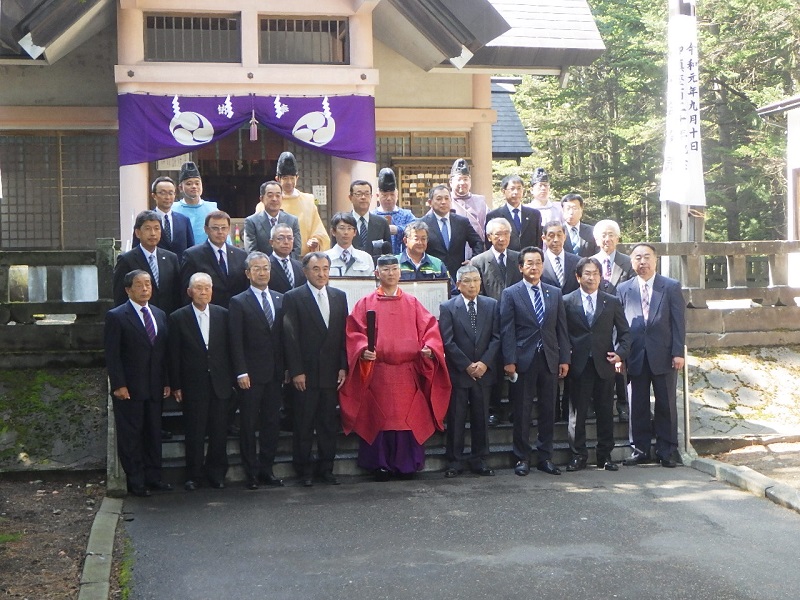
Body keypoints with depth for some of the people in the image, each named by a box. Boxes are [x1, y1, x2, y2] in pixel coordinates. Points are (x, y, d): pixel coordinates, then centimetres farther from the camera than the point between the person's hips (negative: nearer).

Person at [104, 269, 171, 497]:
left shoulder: (160, 315, 14)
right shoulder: (116, 317, -4)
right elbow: (112, 355, -8)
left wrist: (166, 382, 10)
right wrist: (119, 385, -14)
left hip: (154, 388, 6)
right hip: (129, 389, -6)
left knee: (154, 434, 9)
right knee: (130, 435, 0)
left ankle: (153, 477, 18)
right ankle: (136, 482, 6)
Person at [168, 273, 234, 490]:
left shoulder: (223, 315, 5)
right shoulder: (178, 318, 0)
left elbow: (230, 349, 8)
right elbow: (174, 356, 0)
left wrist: (232, 379, 4)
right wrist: (176, 386, -3)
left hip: (220, 384, 2)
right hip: (193, 386, -2)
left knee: (219, 432, 6)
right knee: (194, 433, 2)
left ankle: (217, 473, 18)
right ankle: (194, 475, 13)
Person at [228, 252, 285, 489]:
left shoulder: (280, 300, 11)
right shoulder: (239, 302, -2)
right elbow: (236, 342, -6)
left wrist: (286, 368, 5)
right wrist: (241, 372, -13)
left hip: (274, 373, 4)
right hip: (251, 374, -4)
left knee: (272, 422, 8)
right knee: (249, 424, 2)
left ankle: (266, 469, 17)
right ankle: (251, 473, 9)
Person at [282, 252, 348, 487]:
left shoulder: (339, 297, 11)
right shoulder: (293, 298, -2)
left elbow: (344, 334, 10)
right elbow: (290, 337, -6)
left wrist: (343, 367, 3)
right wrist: (296, 371, -10)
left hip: (331, 373, 4)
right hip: (306, 374, -4)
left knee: (329, 423, 8)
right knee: (304, 424, 3)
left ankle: (326, 467, 18)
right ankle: (304, 470, 13)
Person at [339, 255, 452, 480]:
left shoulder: (413, 304, 14)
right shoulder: (365, 304, 8)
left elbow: (429, 328, 7)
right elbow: (355, 332, 0)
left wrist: (429, 347, -12)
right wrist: (363, 350, -18)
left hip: (408, 373, 2)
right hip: (377, 373, -1)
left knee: (408, 417, 1)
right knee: (380, 417, -1)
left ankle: (407, 463, 10)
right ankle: (381, 465, 7)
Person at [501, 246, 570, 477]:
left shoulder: (555, 293, 12)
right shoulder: (510, 294, 1)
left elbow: (562, 328, 11)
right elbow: (507, 330, -4)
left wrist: (564, 359, 4)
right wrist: (509, 361, -11)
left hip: (550, 360, 3)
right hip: (523, 360, -3)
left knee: (548, 410, 7)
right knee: (522, 412, 2)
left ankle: (545, 457, 16)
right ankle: (522, 458, 11)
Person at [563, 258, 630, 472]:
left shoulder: (612, 302, 9)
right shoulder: (567, 302, 4)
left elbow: (624, 332, 11)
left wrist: (621, 352, -4)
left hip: (604, 364, 2)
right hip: (578, 365, -1)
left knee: (605, 412, 6)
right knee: (577, 412, 1)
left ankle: (605, 455, 15)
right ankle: (578, 455, 10)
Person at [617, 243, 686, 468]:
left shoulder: (671, 287, 4)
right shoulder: (623, 289, 9)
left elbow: (679, 322, 0)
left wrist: (678, 352, -8)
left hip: (664, 355, -1)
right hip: (636, 355, 1)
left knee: (666, 405, 4)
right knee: (638, 405, 5)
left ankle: (666, 452, 11)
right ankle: (640, 450, 14)